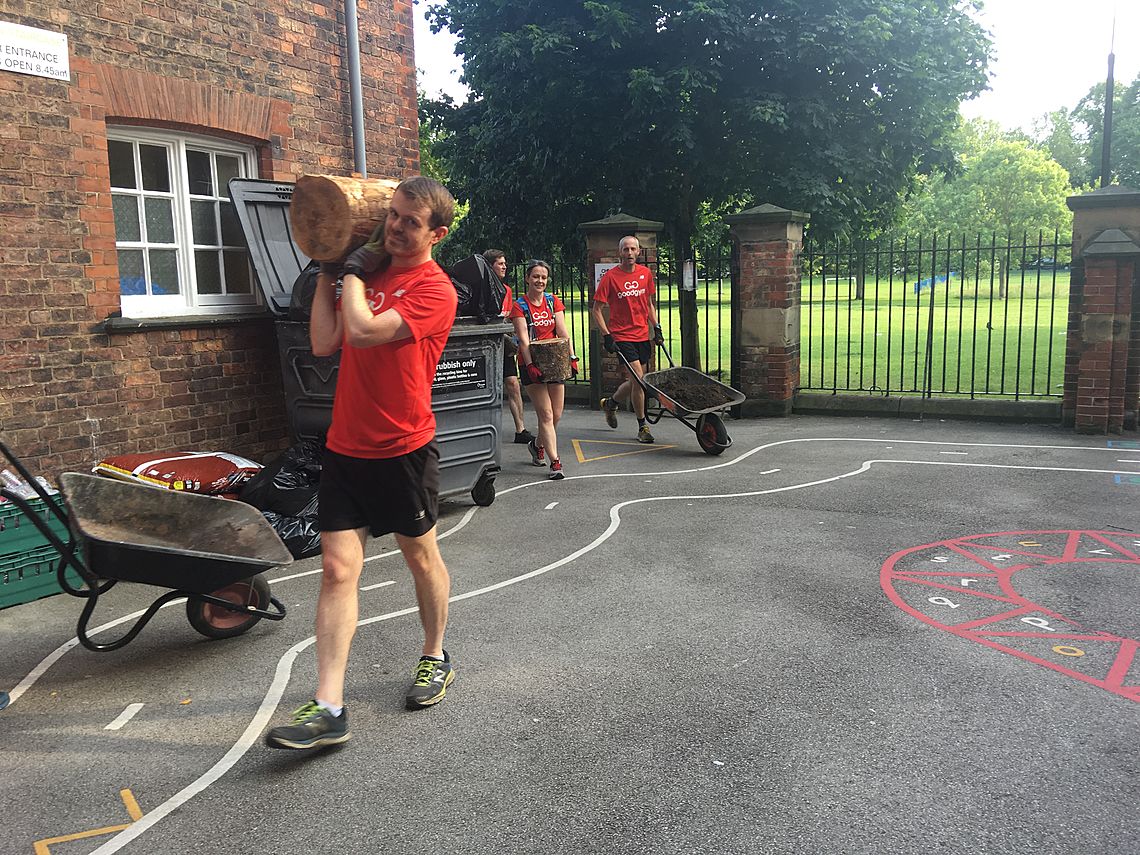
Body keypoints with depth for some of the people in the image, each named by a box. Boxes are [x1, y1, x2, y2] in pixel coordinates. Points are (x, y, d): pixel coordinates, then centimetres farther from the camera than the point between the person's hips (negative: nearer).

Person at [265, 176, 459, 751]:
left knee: (420, 556, 13)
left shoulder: (433, 289, -11)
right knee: (337, 568, -2)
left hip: (403, 450, -5)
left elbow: (363, 331, -24)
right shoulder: (371, 272, 12)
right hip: (345, 446, 6)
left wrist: (352, 272, -9)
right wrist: (327, 273, 4)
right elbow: (325, 343, 4)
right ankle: (328, 708, -2)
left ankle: (435, 658, 36)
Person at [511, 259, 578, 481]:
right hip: (531, 364, -4)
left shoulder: (554, 302, 8)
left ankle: (537, 445, 35)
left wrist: (571, 357, -14)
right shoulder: (519, 306, -4)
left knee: (556, 415, 8)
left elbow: (563, 332, -1)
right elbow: (523, 339, -15)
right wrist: (530, 365, -28)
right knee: (546, 414, -9)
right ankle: (555, 462, -7)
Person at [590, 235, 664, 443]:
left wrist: (656, 328, 10)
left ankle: (610, 403, 39)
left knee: (635, 382, 11)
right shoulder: (610, 276, -8)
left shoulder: (645, 273, 6)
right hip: (622, 337, -5)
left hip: (643, 336, 5)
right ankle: (642, 427, 3)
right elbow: (596, 310, -5)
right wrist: (606, 336, -12)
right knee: (638, 380, -11)